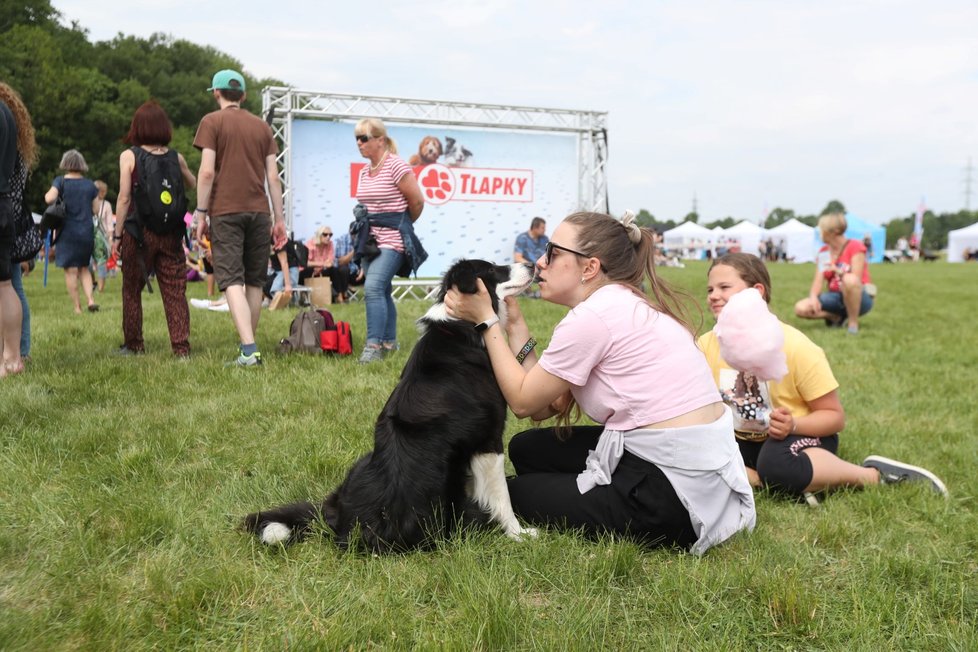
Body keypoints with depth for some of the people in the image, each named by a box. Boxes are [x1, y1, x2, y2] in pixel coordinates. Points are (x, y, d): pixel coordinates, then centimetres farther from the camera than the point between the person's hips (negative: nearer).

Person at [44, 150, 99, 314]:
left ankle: (77, 308, -3)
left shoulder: (60, 181, -3)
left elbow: (50, 199, -18)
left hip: (68, 232, -3)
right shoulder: (90, 184, 5)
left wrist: (46, 194, 4)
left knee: (71, 270, 0)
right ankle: (90, 299, -3)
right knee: (84, 268, 16)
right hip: (87, 232, 3)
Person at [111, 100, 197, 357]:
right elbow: (193, 185, 20)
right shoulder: (176, 157, 3)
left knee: (132, 290, 12)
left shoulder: (128, 156, -3)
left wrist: (117, 234, -2)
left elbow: (124, 198, -7)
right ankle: (181, 346, -1)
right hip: (170, 232, 2)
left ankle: (133, 345, 18)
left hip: (139, 231, -2)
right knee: (175, 291, 3)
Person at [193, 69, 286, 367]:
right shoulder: (262, 126, 13)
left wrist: (201, 213, -3)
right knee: (254, 281, 10)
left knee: (231, 280, -8)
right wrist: (279, 218, 12)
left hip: (225, 212, -4)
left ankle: (249, 350, -20)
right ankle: (249, 348, 15)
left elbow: (207, 171, -8)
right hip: (258, 211, 4)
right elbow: (273, 177, 9)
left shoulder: (212, 122, 1)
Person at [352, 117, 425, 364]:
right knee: (382, 291, 11)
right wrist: (361, 214, 8)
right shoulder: (364, 172, 12)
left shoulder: (396, 166, -11)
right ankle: (390, 342, 21)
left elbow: (417, 201, -7)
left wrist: (403, 225, 6)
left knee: (373, 287, -20)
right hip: (370, 237, 8)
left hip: (392, 237, -8)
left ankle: (374, 345, -20)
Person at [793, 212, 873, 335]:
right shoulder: (823, 252, 6)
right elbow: (818, 281, -2)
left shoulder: (855, 247, -9)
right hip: (835, 297, 5)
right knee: (800, 308, -20)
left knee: (850, 279, -41)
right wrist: (813, 296, -24)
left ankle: (853, 323, -24)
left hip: (859, 298, -5)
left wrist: (838, 271, -36)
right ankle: (837, 318, -2)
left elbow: (856, 280, -17)